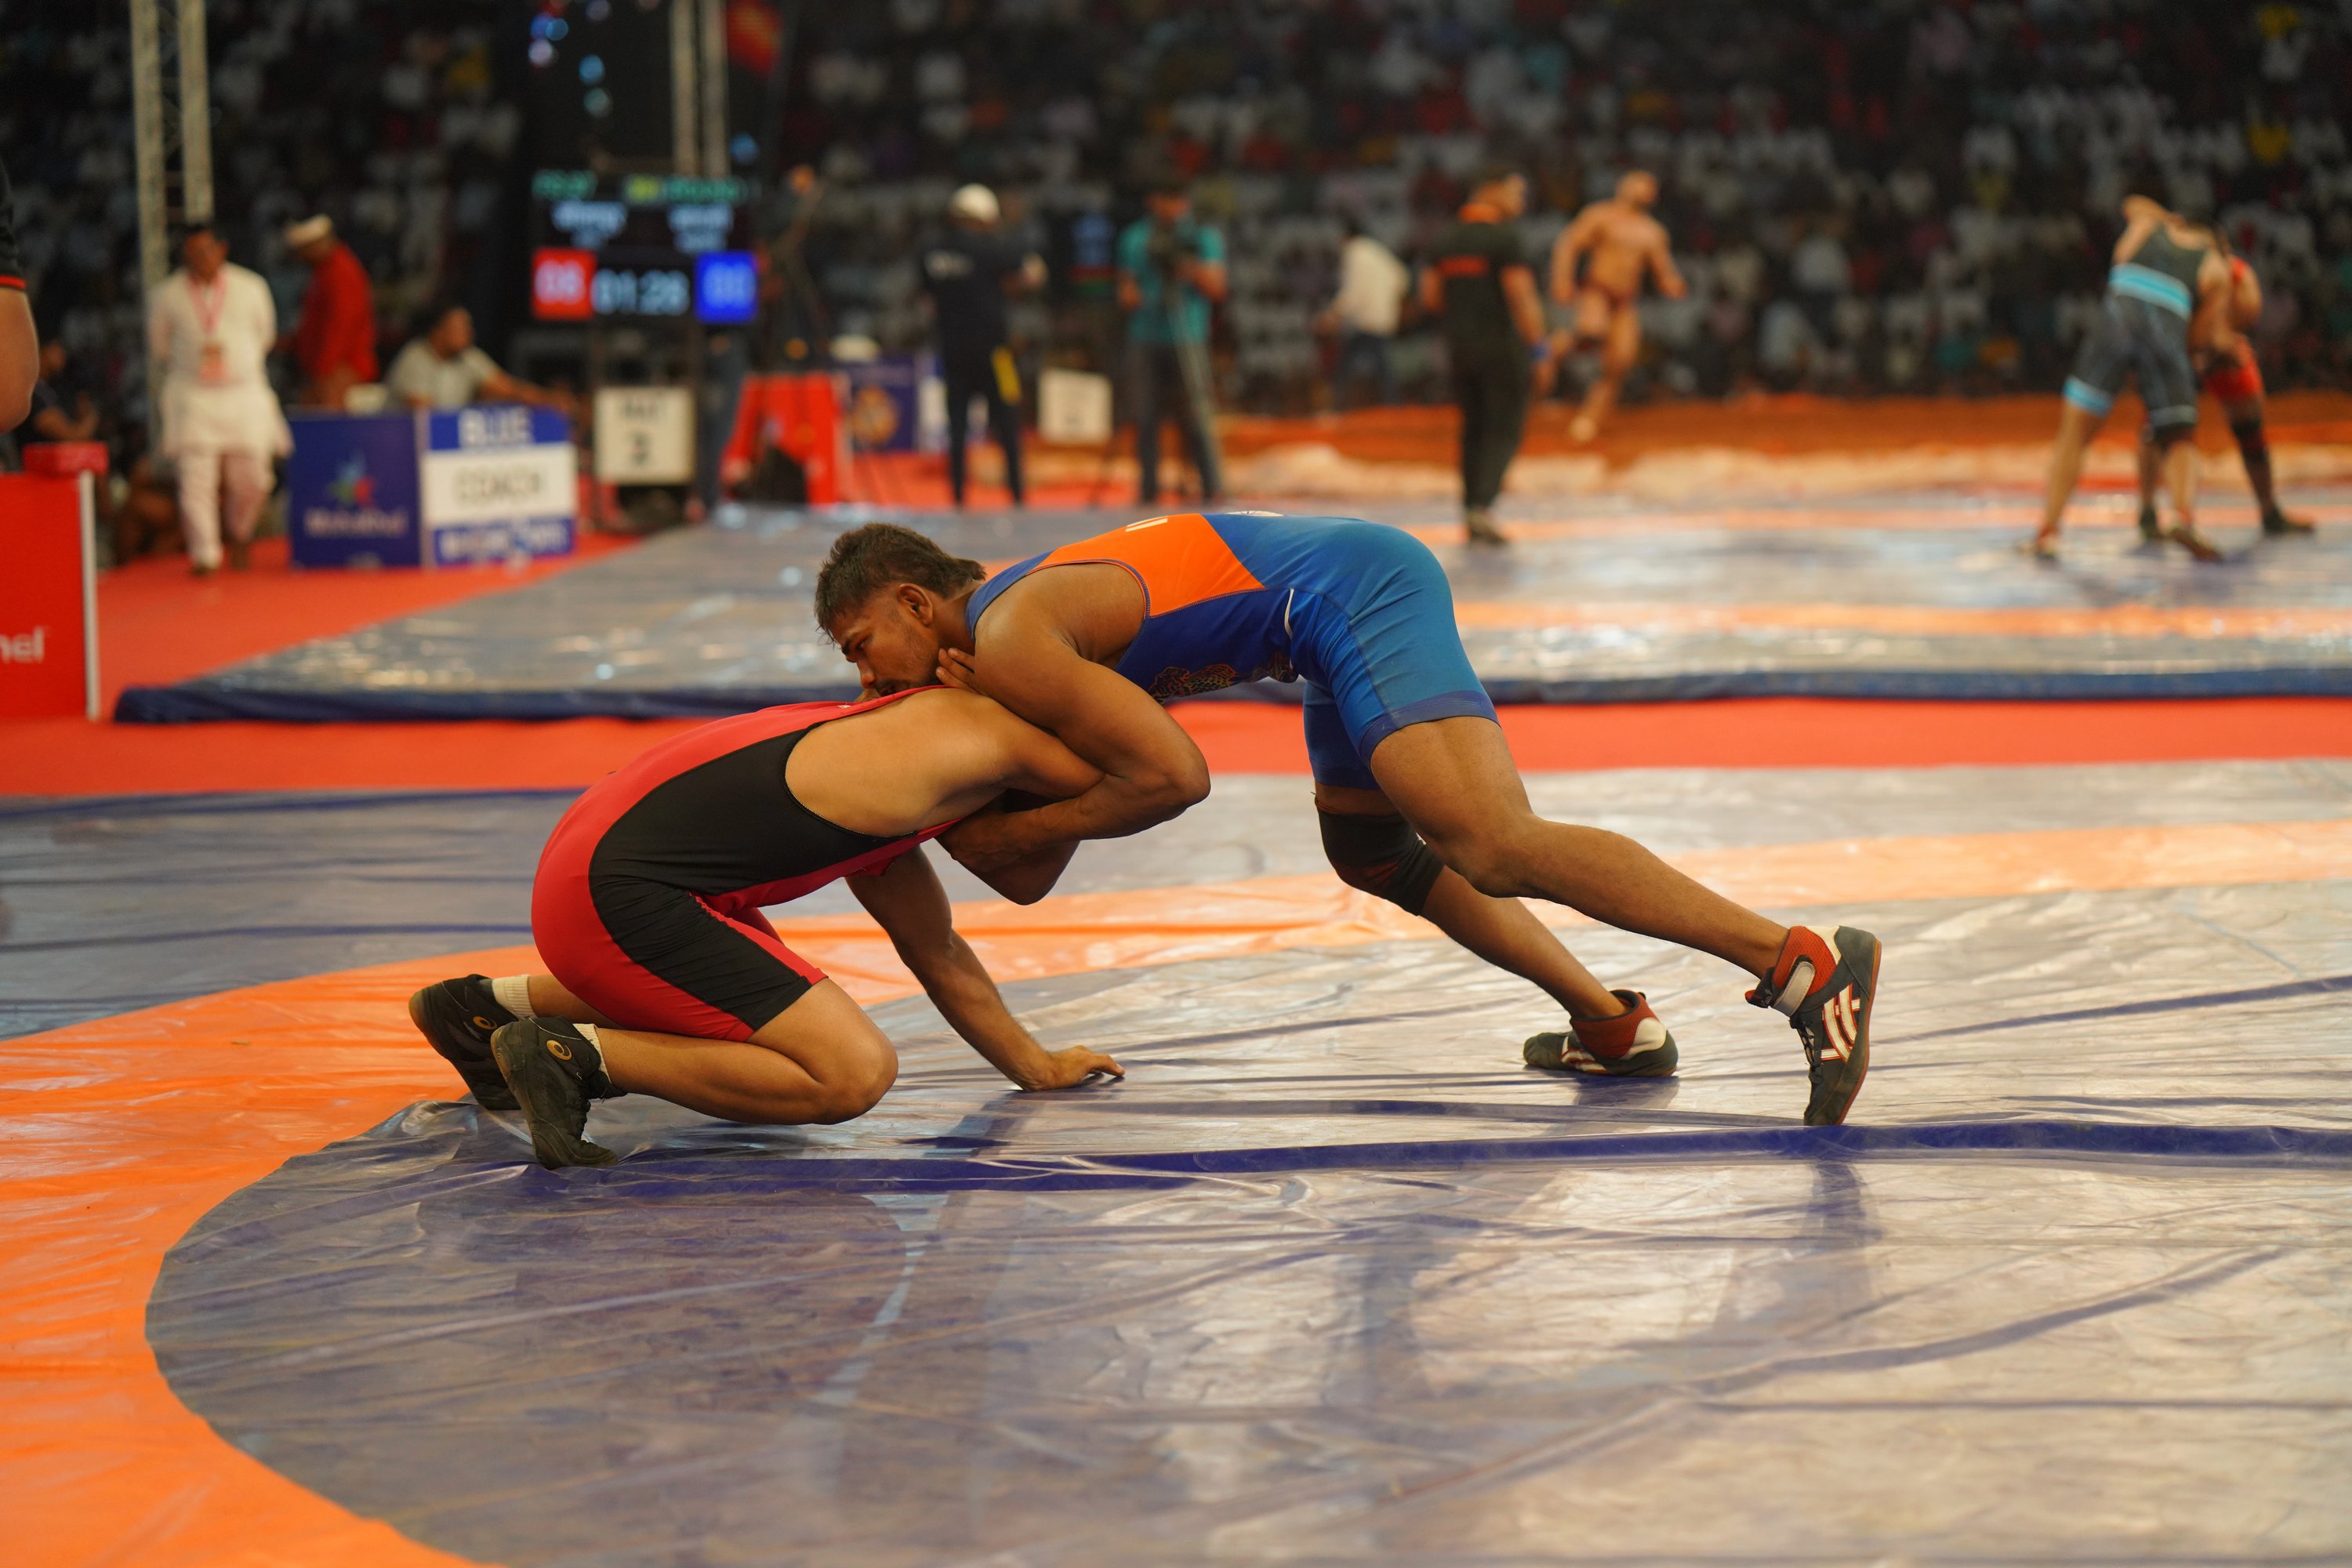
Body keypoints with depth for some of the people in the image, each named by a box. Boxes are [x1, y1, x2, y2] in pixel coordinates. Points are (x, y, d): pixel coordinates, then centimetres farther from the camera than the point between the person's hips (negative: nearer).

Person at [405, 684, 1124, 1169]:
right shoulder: (964, 724, -5)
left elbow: (936, 951, 33)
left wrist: (1036, 1065, 36)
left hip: (591, 859, 10)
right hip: (618, 897, -10)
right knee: (854, 1074, -12)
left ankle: (493, 1007, 28)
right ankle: (575, 1055, -11)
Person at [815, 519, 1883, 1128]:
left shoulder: (1011, 640, -11)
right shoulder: (1006, 606, 20)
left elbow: (1174, 775, -17)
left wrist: (1021, 835, -7)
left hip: (1352, 595, -11)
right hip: (1362, 580, 11)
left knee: (1495, 851, -25)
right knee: (1370, 851, 27)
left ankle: (1800, 964, -36)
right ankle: (1615, 1028, 25)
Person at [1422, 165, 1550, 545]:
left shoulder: (1446, 240, 8)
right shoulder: (1504, 239, -13)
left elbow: (1430, 298, 9)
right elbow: (1522, 297, -17)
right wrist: (1538, 349, -13)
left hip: (1460, 344, 6)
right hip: (1502, 347, -6)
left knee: (1474, 428, 14)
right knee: (1504, 429, -3)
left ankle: (1470, 512, 14)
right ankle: (1483, 507, -17)